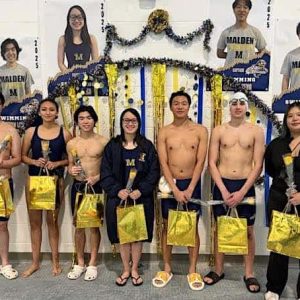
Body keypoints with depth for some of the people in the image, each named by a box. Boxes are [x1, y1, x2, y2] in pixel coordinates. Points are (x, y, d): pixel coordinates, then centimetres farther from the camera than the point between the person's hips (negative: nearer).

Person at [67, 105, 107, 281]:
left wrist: (97, 177, -17)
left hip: (96, 186, -3)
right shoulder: (71, 144, 4)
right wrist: (71, 170, -10)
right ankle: (80, 263, 26)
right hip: (77, 186, 3)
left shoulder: (103, 142, -5)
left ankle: (92, 264, 20)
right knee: (79, 225, 10)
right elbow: (70, 166, 12)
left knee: (94, 225, 6)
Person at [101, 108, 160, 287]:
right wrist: (117, 190, -14)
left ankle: (135, 269, 26)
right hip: (119, 198, 1)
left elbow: (154, 172, -3)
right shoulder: (112, 146, 2)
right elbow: (106, 173, -1)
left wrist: (141, 190, -15)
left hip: (141, 198, 0)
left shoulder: (147, 146, 1)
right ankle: (126, 269, 27)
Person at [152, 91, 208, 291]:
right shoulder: (164, 132, 0)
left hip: (192, 184, -1)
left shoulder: (200, 130, -1)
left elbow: (200, 162, -5)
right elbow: (163, 164, -5)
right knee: (168, 227, 9)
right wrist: (175, 190, -14)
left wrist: (189, 189, -13)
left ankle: (193, 271, 21)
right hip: (170, 184, 1)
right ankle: (167, 269, 24)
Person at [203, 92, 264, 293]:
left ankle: (249, 274, 24)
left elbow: (258, 165, -4)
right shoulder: (219, 131, 2)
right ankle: (218, 270, 26)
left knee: (248, 231, 7)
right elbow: (212, 163, -1)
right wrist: (223, 189, -10)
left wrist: (242, 192, -12)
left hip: (245, 185, 0)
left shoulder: (256, 131, 0)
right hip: (222, 184, 1)